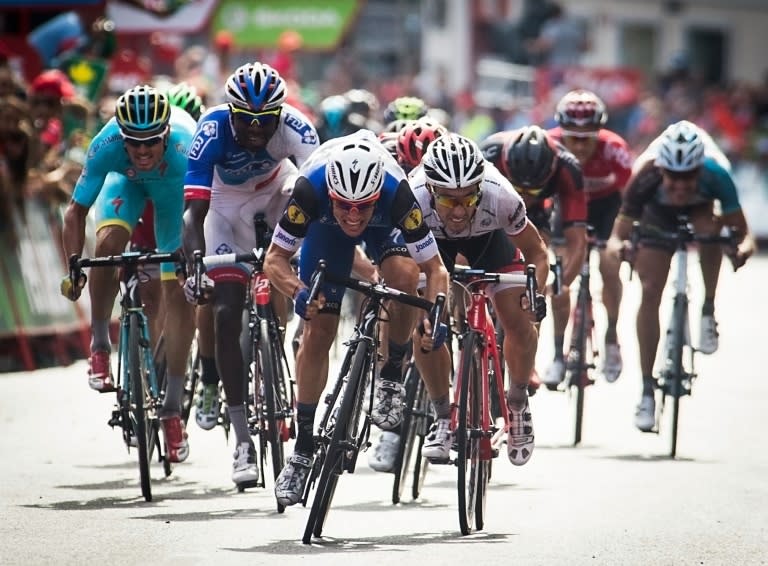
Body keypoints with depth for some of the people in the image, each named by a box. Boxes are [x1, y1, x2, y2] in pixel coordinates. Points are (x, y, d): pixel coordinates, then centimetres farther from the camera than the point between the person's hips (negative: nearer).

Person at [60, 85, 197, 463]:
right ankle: (99, 347, -11)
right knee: (108, 242, -31)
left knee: (177, 292, -7)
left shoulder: (186, 146, -41)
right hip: (127, 181, 1)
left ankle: (172, 409, 0)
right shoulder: (106, 146, -37)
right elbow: (77, 210, -28)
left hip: (174, 187, -1)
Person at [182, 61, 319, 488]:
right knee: (226, 315, -12)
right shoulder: (213, 129, -34)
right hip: (228, 204, -2)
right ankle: (243, 441, -9)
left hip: (275, 190, 2)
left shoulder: (292, 124, -33)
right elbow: (194, 209, -39)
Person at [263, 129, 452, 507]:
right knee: (317, 331, -7)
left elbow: (434, 266, -34)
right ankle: (303, 451, 3)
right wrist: (299, 293, -51)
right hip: (326, 226, 1)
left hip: (386, 225, -1)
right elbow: (274, 258, -32)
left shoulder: (396, 192, -41)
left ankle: (392, 377, -11)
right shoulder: (311, 188, -40)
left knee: (404, 275, -33)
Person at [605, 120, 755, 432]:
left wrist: (744, 244, -54)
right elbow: (620, 230, -32)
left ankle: (708, 312, -14)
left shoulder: (715, 176, -37)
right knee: (650, 293, -11)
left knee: (710, 228, -35)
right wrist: (617, 244, -55)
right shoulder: (646, 179, -37)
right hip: (659, 218, 0)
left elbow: (739, 227, -32)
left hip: (699, 211, 0)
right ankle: (647, 391, -4)